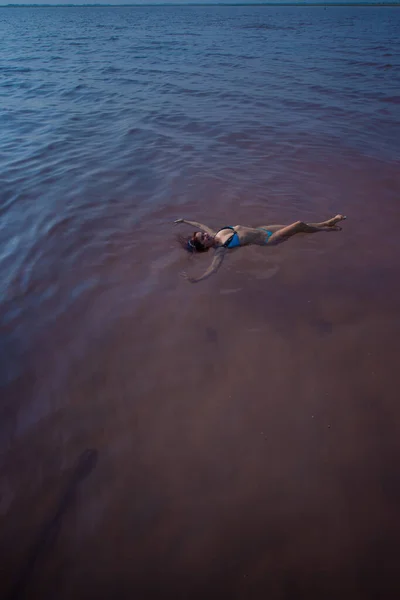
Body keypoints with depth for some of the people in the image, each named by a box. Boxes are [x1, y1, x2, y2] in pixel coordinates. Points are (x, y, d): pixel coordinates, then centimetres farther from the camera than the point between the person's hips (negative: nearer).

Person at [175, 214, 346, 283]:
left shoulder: (215, 235, -3)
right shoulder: (220, 248, -22)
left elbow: (200, 224, 13)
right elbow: (214, 267, -35)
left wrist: (184, 220, 12)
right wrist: (196, 279, -48)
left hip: (261, 229, 7)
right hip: (266, 240, -7)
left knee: (298, 225, 11)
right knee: (299, 225, -8)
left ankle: (328, 222, 29)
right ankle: (327, 228, 17)